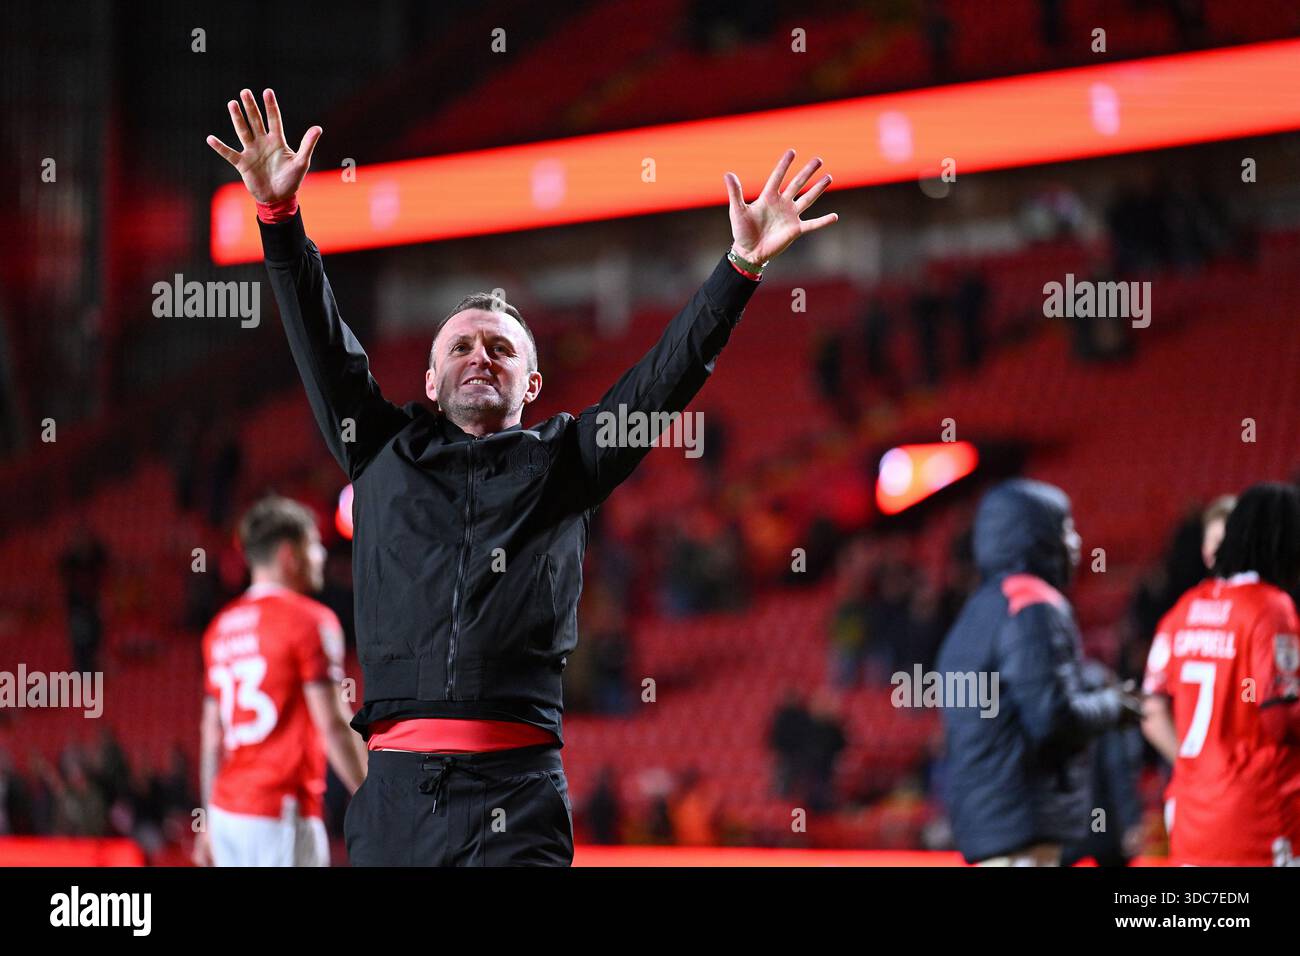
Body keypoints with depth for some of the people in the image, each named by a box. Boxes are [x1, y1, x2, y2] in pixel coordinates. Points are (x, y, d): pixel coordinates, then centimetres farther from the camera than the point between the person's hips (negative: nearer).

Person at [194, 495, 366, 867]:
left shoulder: (223, 626, 13)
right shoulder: (310, 621, -8)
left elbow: (212, 735, 15)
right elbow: (334, 725, -13)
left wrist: (209, 821, 20)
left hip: (227, 809, 8)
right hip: (284, 812, -8)